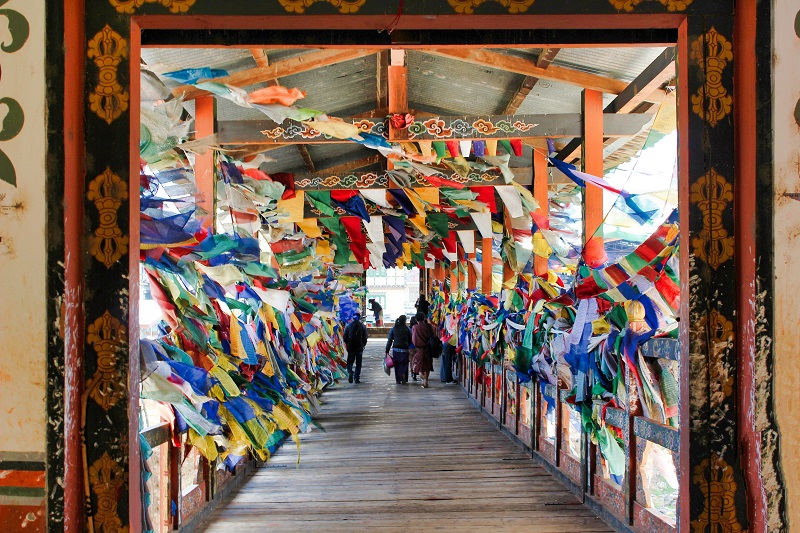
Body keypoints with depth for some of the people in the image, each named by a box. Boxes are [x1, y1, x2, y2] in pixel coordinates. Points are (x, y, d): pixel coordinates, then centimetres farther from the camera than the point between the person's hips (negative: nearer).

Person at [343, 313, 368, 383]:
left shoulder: (348, 325, 1)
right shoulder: (363, 326, -1)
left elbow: (345, 337, 3)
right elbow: (365, 338, 1)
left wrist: (347, 344, 19)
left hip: (351, 348, 0)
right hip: (359, 348, 0)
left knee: (350, 362, 7)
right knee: (358, 364, 8)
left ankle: (350, 372, -22)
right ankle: (357, 378, 6)